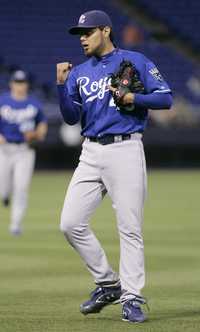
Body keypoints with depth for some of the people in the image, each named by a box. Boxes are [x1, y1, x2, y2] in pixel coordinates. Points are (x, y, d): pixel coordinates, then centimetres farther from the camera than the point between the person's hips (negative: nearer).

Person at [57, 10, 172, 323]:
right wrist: (62, 84, -5)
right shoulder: (79, 72, 15)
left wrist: (133, 98, -13)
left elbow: (165, 98, -2)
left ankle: (131, 298, 0)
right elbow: (72, 117, 7)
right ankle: (107, 283, 10)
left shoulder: (135, 61, 2)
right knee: (71, 223, -4)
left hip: (126, 150, -5)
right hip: (91, 153, 5)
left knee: (130, 228, -6)